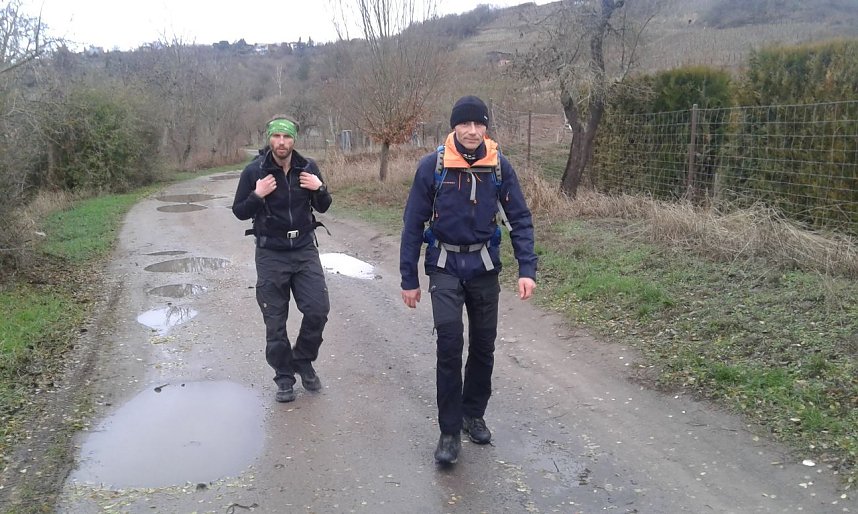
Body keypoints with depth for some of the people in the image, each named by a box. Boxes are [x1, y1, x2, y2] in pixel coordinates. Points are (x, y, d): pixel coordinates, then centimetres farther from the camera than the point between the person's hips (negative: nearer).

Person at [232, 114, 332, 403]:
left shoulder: (308, 168, -2)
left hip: (305, 249, 2)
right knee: (275, 320, 5)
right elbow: (239, 212, -2)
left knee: (318, 309, -4)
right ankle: (284, 376, 22)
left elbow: (323, 207, 8)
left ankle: (303, 361, 22)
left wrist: (320, 189, -12)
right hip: (271, 254, -2)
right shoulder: (254, 171, -8)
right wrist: (257, 196, -20)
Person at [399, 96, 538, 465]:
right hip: (445, 267, -2)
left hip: (484, 267, 3)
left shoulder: (499, 166, -7)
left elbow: (520, 219, -3)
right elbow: (413, 223, -6)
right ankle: (450, 430, 4)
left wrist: (527, 269, -14)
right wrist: (409, 279, -5)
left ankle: (473, 414, 31)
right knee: (449, 344, -9)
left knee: (483, 345, 11)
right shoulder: (432, 166, -11)